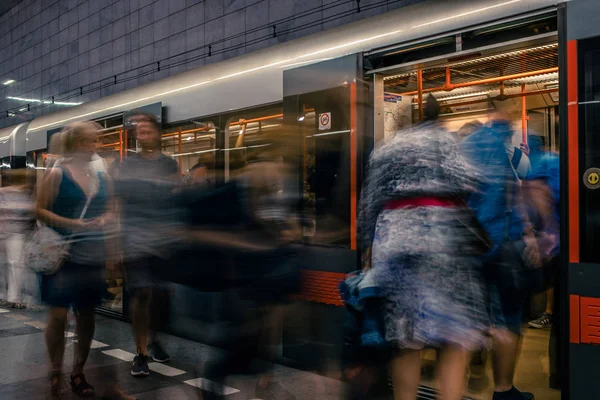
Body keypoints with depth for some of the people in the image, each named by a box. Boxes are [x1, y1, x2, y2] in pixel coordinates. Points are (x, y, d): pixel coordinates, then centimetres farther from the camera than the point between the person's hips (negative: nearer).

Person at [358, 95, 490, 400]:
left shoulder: (383, 149, 21)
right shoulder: (444, 137, 7)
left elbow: (368, 203, 18)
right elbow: (465, 179, -12)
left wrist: (368, 248, 22)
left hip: (393, 237, 4)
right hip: (443, 234, -4)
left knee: (405, 336, 8)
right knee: (457, 334, 1)